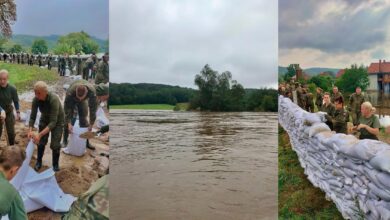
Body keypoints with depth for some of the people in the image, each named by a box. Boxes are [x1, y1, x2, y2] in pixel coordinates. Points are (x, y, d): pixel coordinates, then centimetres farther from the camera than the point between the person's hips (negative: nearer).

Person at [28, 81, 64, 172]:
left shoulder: (54, 99, -38)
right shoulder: (36, 99, -24)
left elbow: (53, 122, -38)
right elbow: (32, 117, -14)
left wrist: (40, 134, -45)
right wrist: (30, 131, -30)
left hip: (57, 121, -4)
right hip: (44, 119, 4)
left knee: (55, 145, -4)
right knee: (41, 142, 9)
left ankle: (55, 165, 19)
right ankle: (39, 161, 33)